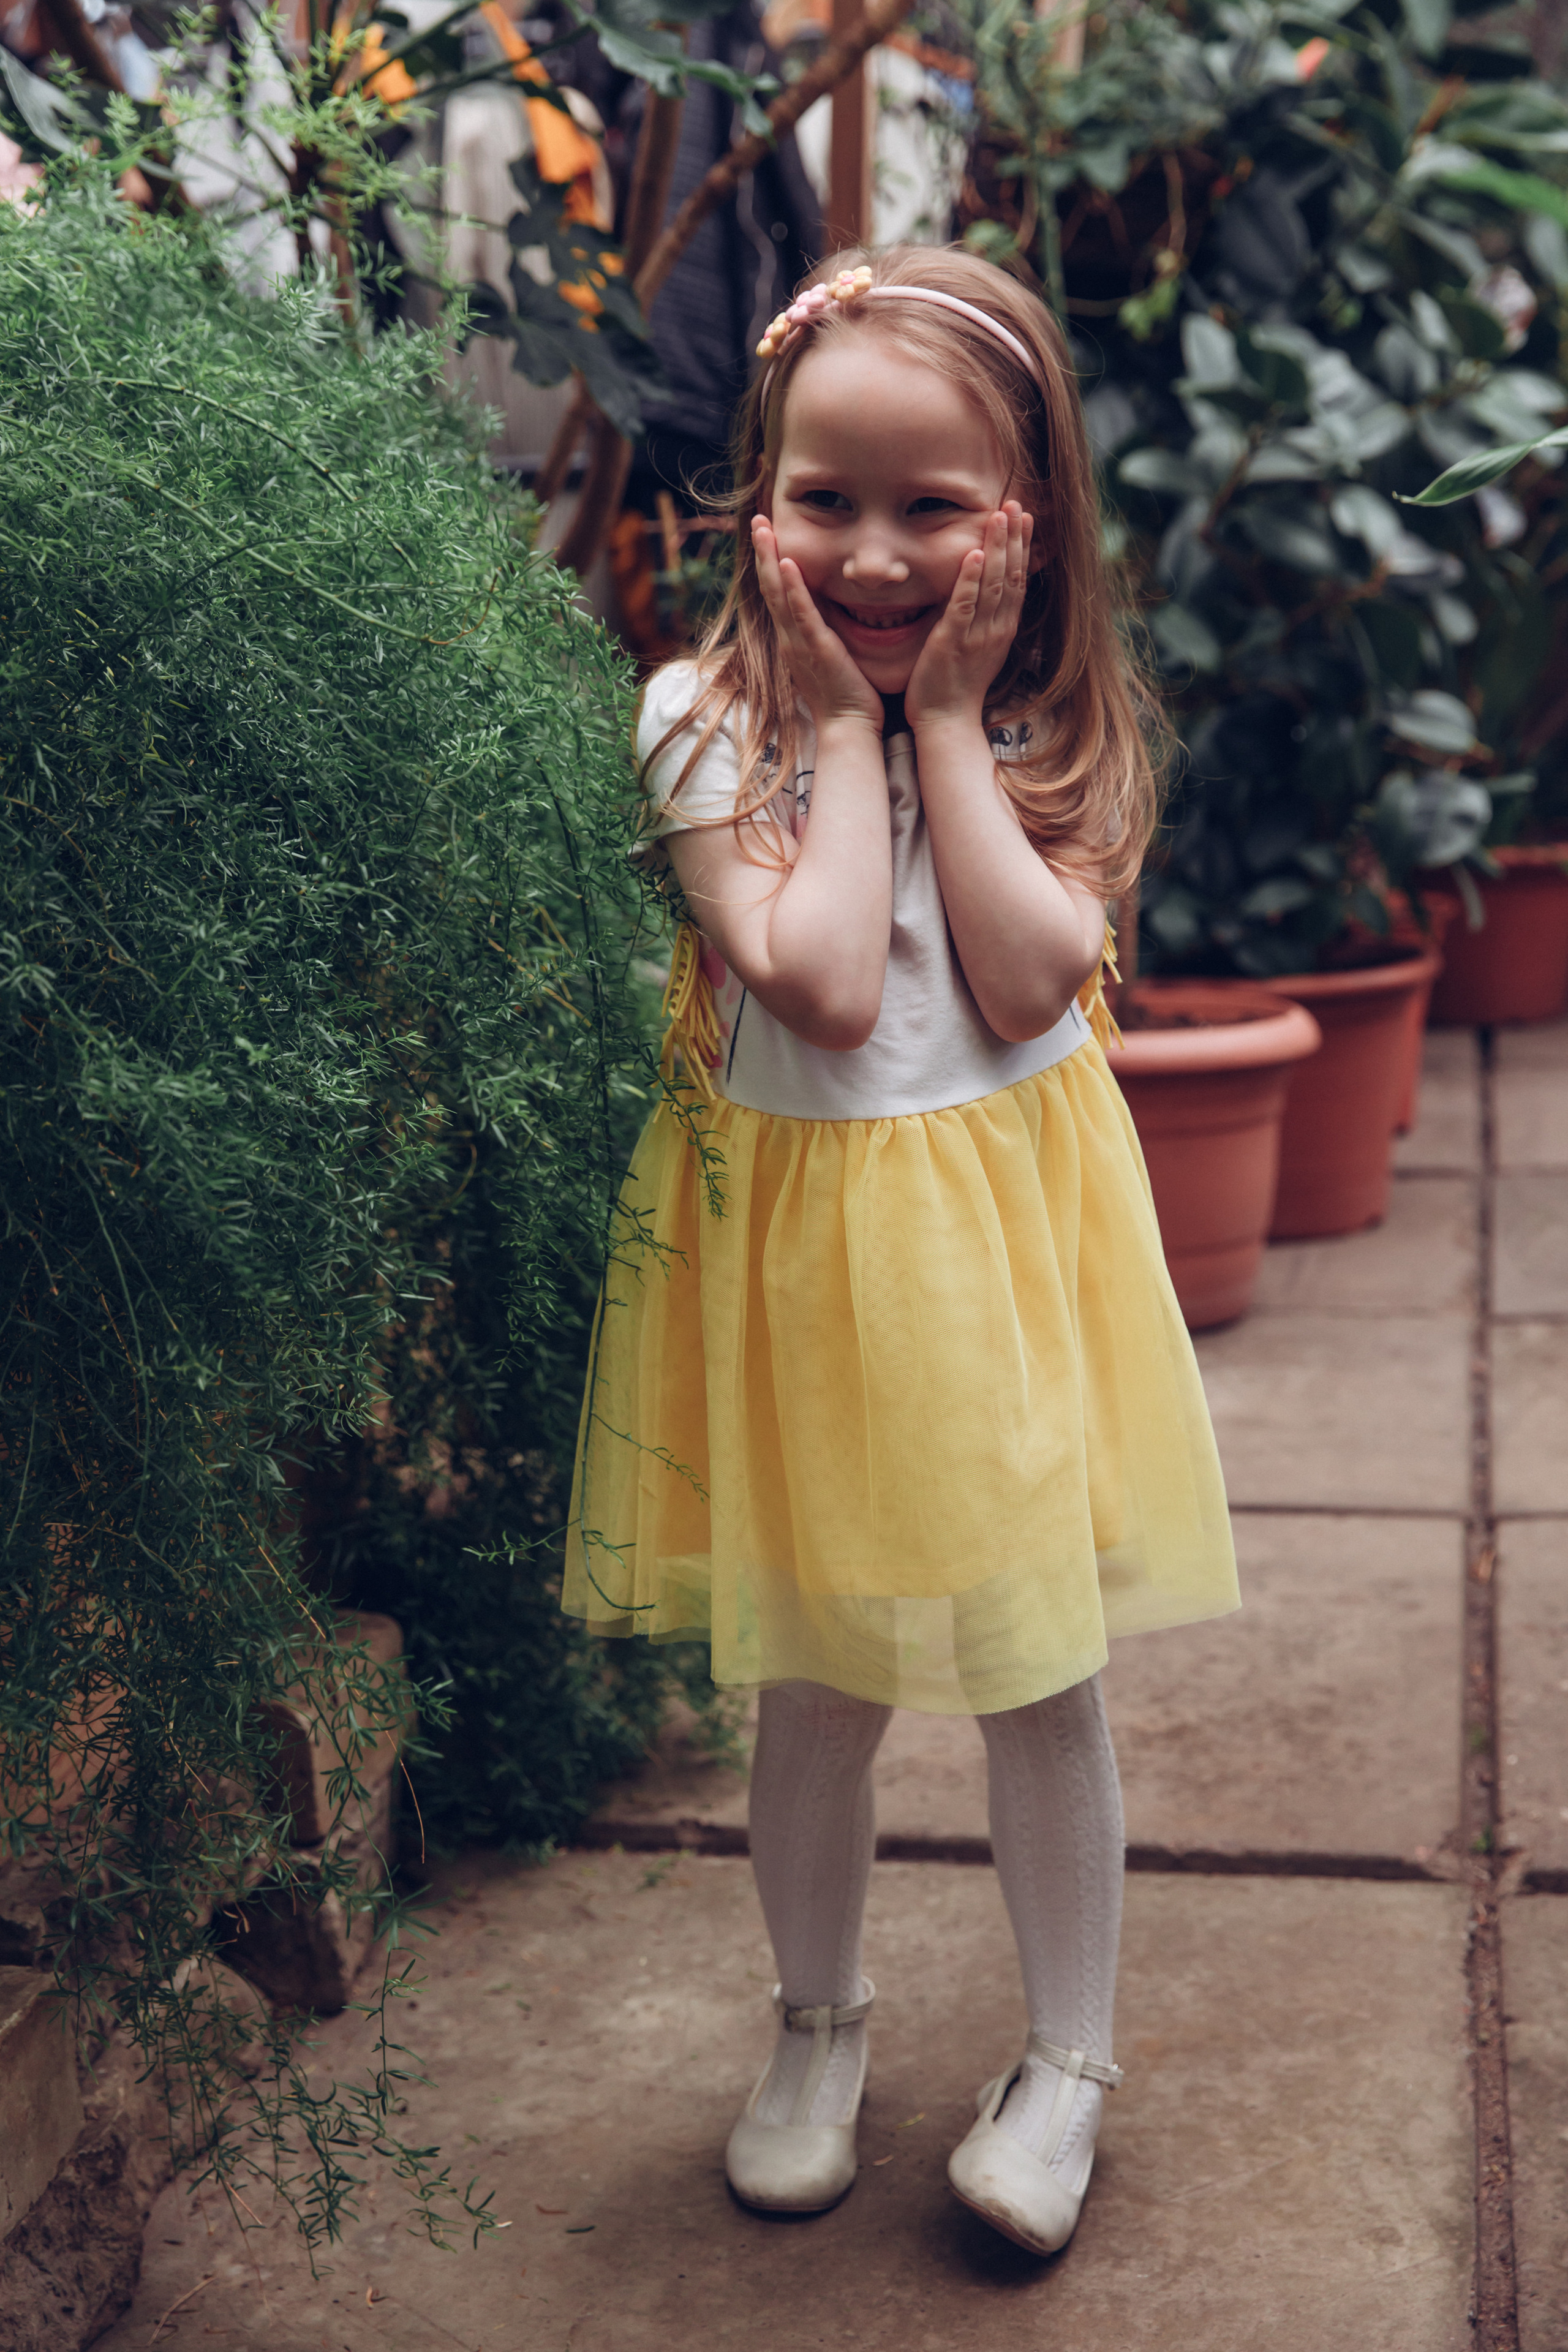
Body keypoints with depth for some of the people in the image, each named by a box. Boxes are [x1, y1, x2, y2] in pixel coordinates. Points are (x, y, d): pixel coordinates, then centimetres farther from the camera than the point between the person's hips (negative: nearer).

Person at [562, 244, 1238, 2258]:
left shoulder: (1060, 727, -4)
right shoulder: (705, 720, -10)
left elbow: (1028, 983, -19)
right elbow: (824, 988, -22)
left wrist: (947, 719, -16)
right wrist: (843, 724, -17)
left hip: (1007, 1238, 1)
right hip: (801, 1242, -1)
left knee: (1043, 1680, 10)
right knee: (811, 1689, 11)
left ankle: (1066, 2055, 31)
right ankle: (819, 2026, 36)